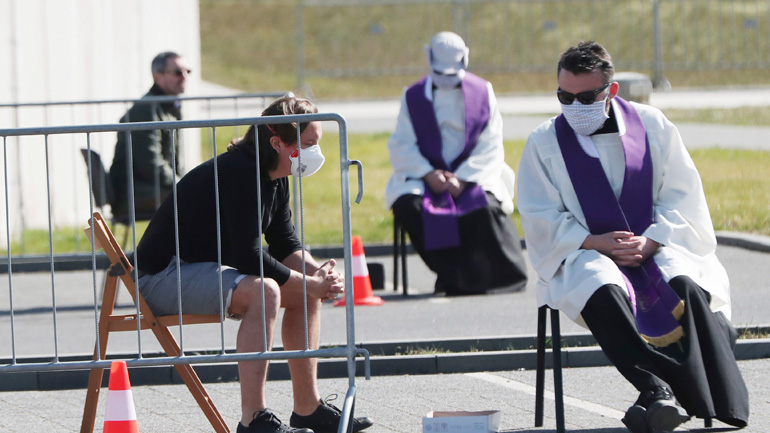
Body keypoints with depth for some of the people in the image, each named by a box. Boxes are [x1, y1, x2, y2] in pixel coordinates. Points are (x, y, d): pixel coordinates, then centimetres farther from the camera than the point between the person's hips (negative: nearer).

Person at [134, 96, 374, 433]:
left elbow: (285, 245, 12)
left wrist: (318, 273, -9)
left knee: (306, 291, 7)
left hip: (207, 270, 11)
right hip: (163, 276, -11)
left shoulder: (274, 178, 7)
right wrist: (310, 283, -21)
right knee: (263, 290, -33)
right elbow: (248, 257, -28)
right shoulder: (239, 173, -24)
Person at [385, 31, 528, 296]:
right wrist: (428, 174, -15)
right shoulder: (414, 97, 9)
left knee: (485, 208, -34)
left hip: (473, 174, -1)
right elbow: (401, 145, 2)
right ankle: (455, 275, -24)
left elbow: (490, 145, 0)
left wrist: (463, 178, -14)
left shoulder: (482, 93, 7)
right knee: (408, 205, -31)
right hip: (426, 176, 1)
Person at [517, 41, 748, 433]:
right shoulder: (544, 143, 4)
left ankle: (723, 401, -36)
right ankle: (656, 390, -46)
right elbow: (542, 221, -1)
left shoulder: (651, 125, 6)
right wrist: (599, 243, -15)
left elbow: (682, 198, 4)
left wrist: (649, 242, -14)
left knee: (686, 287, -33)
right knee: (602, 292, -38)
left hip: (657, 247, 1)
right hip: (584, 254, -1)